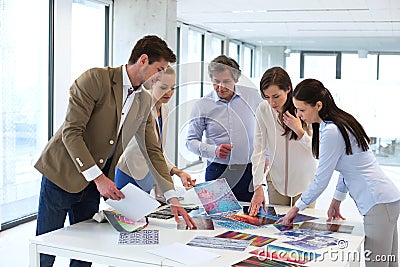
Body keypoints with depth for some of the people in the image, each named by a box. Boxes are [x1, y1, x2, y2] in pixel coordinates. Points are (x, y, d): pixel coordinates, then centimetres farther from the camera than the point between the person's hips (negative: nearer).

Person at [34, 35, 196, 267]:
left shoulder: (144, 102, 6)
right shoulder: (96, 79, -16)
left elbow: (153, 151, 7)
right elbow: (71, 132, -20)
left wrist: (173, 198, -1)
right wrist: (99, 178, -24)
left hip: (93, 182, 6)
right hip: (63, 174, -6)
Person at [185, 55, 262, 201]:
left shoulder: (252, 95, 5)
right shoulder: (202, 105, -1)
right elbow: (191, 141, 3)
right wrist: (214, 150, -13)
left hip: (251, 172, 1)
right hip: (219, 172, -1)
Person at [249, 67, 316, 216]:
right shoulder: (263, 110, -11)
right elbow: (259, 150, -10)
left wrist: (299, 131, -26)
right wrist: (258, 188, -14)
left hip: (304, 181, -1)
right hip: (276, 181, 1)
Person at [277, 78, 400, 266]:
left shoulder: (330, 132, -18)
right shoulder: (340, 122, 12)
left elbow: (321, 180, -12)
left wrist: (297, 208, -1)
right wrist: (337, 200, 23)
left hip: (378, 203, -11)